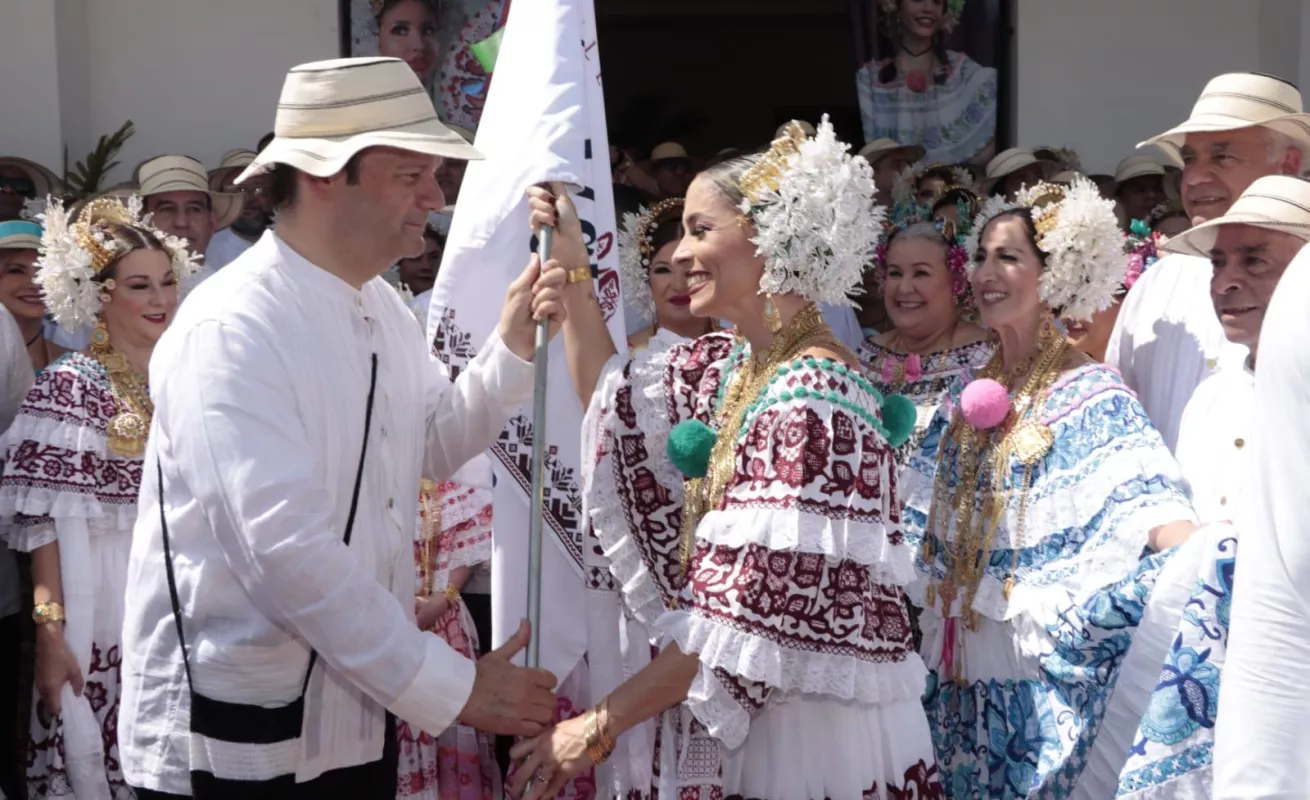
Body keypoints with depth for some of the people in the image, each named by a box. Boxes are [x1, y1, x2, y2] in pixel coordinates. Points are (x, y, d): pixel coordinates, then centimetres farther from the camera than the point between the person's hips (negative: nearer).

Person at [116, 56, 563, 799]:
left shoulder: (383, 306, 6)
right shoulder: (232, 331, -22)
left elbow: (438, 446, 19)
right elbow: (289, 550, -28)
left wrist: (513, 348, 1)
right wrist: (453, 689, -23)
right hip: (241, 739, -8)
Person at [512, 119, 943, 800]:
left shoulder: (809, 401, -21)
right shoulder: (729, 364, 4)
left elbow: (747, 618, -23)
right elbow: (616, 408, 23)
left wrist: (600, 725, -18)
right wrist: (574, 274, 13)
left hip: (804, 738, -8)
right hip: (734, 723, 8)